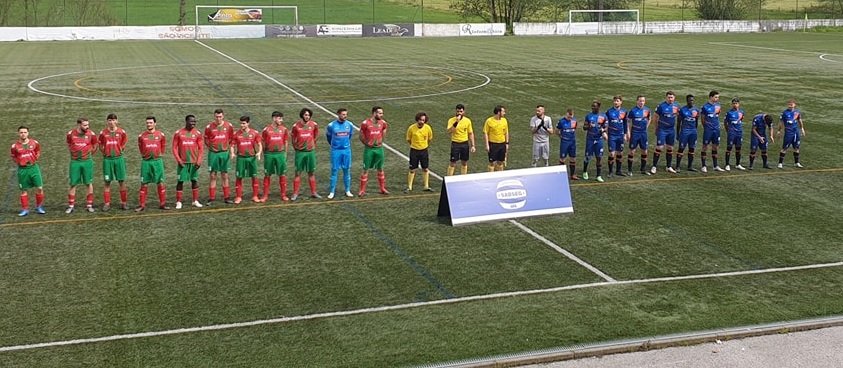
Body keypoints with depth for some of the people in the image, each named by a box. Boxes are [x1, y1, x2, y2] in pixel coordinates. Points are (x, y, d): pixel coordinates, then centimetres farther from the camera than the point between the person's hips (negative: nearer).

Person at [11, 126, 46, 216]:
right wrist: (19, 162, 0)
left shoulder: (34, 143, -1)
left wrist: (35, 160, 8)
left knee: (39, 188, -2)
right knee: (24, 190, 6)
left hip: (33, 167, 1)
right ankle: (25, 210, 16)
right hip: (22, 170, -1)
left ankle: (39, 207, 15)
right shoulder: (15, 146, -5)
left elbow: (38, 152, 17)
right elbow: (13, 158, 12)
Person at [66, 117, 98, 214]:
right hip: (75, 162, 0)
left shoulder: (91, 134, -5)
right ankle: (71, 206, 10)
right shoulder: (71, 134, -3)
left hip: (87, 161, 0)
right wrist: (75, 153, 12)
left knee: (89, 183, 4)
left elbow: (94, 146, 11)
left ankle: (89, 205, 13)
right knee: (73, 184, 3)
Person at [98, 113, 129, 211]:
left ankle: (123, 203, 10)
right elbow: (100, 145, 11)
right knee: (107, 182, 3)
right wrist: (105, 152, 2)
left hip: (119, 158, 0)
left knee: (122, 181, 3)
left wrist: (120, 150, 6)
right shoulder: (103, 133, 1)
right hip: (107, 159, 0)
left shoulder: (121, 132, 0)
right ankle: (107, 203, 8)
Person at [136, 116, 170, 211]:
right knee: (144, 184, 1)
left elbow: (163, 145, 15)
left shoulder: (161, 135, 0)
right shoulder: (142, 136, 2)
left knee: (160, 183, 3)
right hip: (146, 162, 0)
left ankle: (162, 204, 11)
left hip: (157, 161, 0)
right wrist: (144, 155, 14)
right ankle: (142, 205, 5)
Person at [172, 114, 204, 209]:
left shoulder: (197, 133, 3)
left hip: (194, 162, 2)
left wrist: (199, 160, -6)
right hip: (183, 162, -2)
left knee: (195, 180, 7)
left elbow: (201, 148, 5)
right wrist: (178, 160, -9)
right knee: (180, 181, -1)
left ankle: (195, 201, 16)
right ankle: (178, 202, 5)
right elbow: (174, 148, 0)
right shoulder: (178, 133, -2)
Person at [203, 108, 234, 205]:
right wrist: (211, 148, 4)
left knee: (225, 176, 8)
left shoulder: (229, 126, 0)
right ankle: (211, 198, 6)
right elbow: (206, 140, 8)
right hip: (213, 153, -1)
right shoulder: (209, 127, -5)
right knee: (213, 176, 1)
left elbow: (232, 138, 13)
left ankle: (227, 197, 15)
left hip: (224, 153, 2)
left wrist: (228, 147, 7)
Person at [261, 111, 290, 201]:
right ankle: (265, 195, 12)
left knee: (282, 174, 4)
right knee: (267, 175, 5)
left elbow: (286, 142, 10)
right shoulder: (266, 129, -2)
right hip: (269, 154, -2)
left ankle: (283, 194, 12)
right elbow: (263, 143, 4)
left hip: (280, 154, 2)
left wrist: (285, 153, 7)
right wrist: (265, 154, 3)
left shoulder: (283, 129, 4)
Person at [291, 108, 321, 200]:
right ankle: (295, 193, 5)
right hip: (300, 152, -2)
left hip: (311, 152, 2)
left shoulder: (314, 125, -2)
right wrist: (296, 148, 9)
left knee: (311, 173, 10)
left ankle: (313, 192, 17)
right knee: (298, 173, 0)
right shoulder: (296, 126, -6)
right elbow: (293, 138, 6)